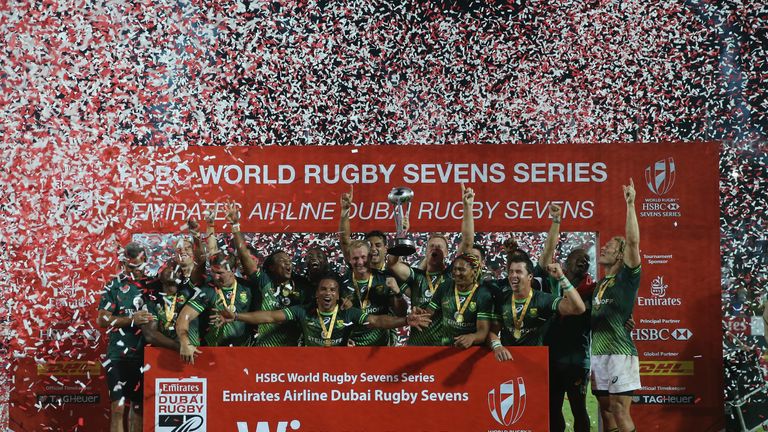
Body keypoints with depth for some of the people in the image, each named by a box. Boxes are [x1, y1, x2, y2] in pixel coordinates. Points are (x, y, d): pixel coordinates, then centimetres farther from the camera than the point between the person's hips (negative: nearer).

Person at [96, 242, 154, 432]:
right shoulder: (114, 286, 0)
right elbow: (101, 320, -6)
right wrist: (131, 319, -17)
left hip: (144, 355, 3)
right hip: (119, 355, -3)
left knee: (139, 406, 9)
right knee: (118, 407, -7)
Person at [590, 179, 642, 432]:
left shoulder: (627, 277, -2)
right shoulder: (600, 284, 19)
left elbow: (633, 241, -15)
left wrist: (630, 205, -17)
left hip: (620, 353, -7)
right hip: (598, 353, 7)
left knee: (620, 411, -9)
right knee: (606, 410, 7)